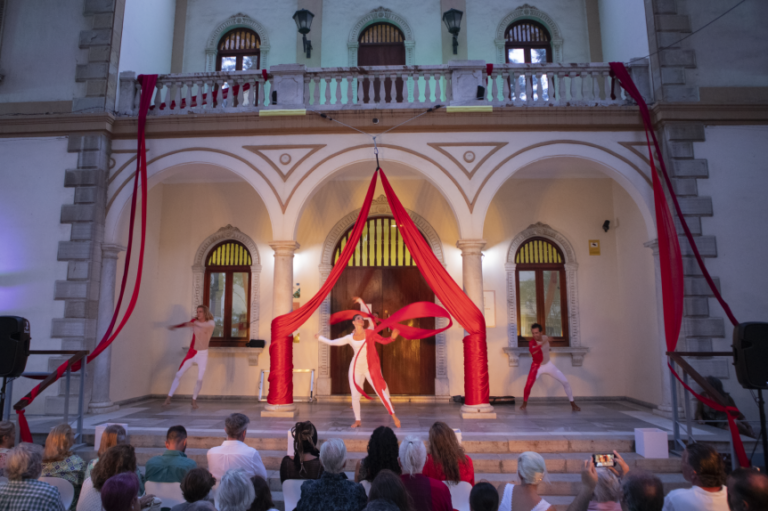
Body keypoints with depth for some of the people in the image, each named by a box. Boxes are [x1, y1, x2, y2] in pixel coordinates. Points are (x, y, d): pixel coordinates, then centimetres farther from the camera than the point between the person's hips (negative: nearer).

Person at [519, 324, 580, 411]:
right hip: (537, 367, -4)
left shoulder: (545, 337, -10)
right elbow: (532, 351, -55)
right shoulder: (532, 342, -27)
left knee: (565, 382, -2)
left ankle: (573, 404, 13)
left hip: (548, 365, 4)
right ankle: (524, 403, 7)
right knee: (528, 385, -19)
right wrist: (543, 343, -62)